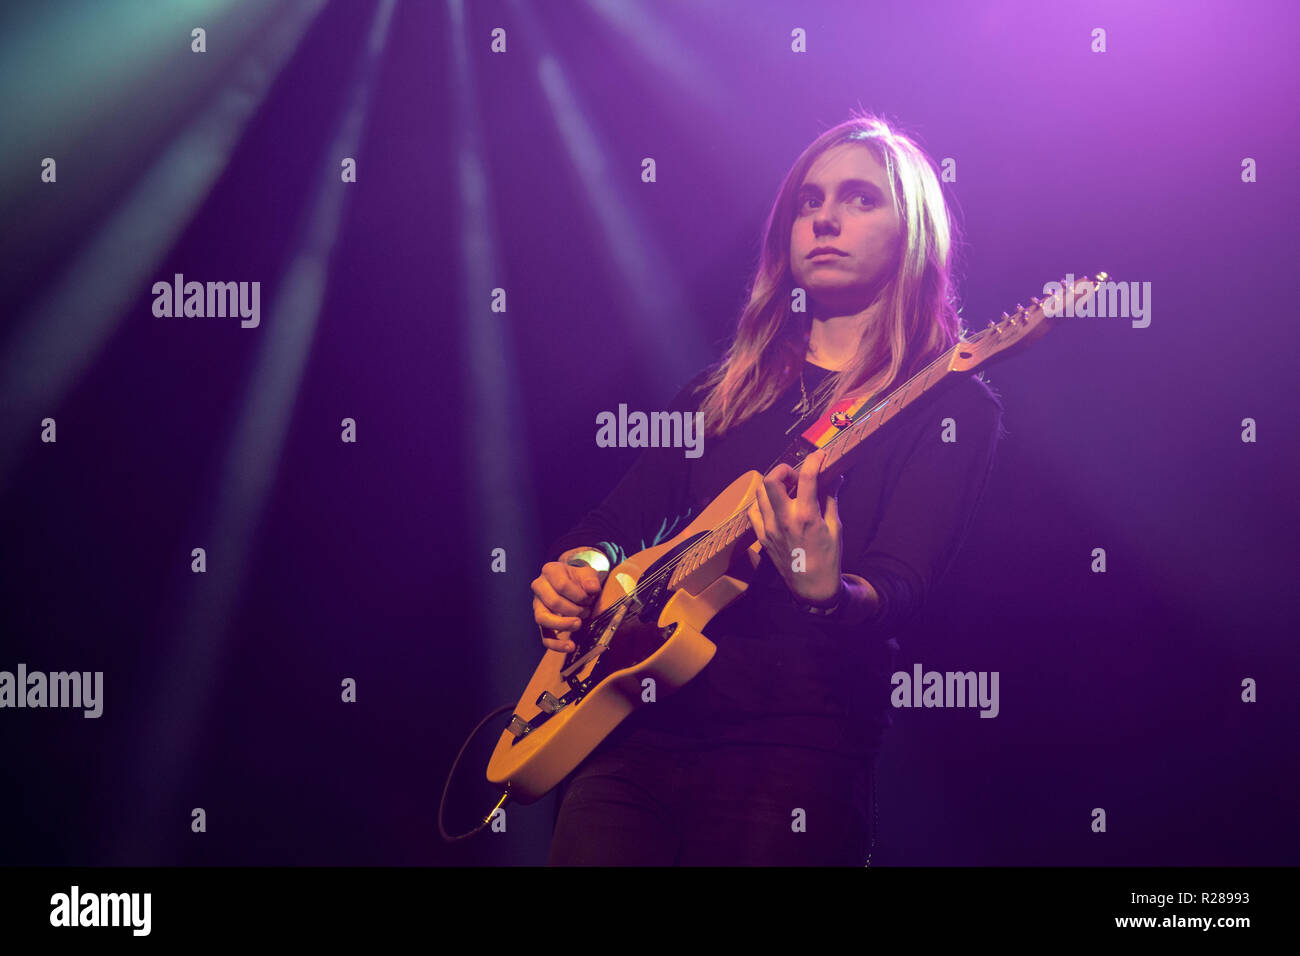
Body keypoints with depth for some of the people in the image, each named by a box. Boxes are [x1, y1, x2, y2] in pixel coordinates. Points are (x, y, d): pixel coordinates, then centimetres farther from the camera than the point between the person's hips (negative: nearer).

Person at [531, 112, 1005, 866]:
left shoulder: (950, 403, 2)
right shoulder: (728, 388, 19)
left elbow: (901, 588, -11)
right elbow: (618, 520, 21)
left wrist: (827, 595, -32)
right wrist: (581, 570, -1)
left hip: (794, 747, -4)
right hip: (634, 728, 4)